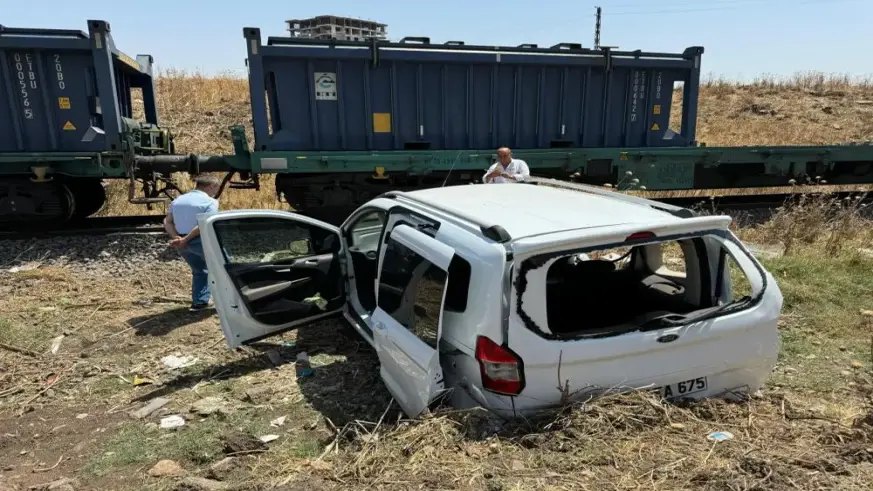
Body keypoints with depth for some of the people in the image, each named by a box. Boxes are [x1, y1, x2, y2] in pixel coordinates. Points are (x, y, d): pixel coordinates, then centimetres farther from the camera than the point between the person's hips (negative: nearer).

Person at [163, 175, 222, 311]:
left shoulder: (177, 200, 14)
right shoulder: (210, 202, -8)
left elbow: (167, 222, 5)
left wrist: (177, 238, -8)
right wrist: (185, 240, -18)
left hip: (182, 242, 7)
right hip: (200, 240, -6)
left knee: (199, 270, 24)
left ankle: (198, 302, 20)